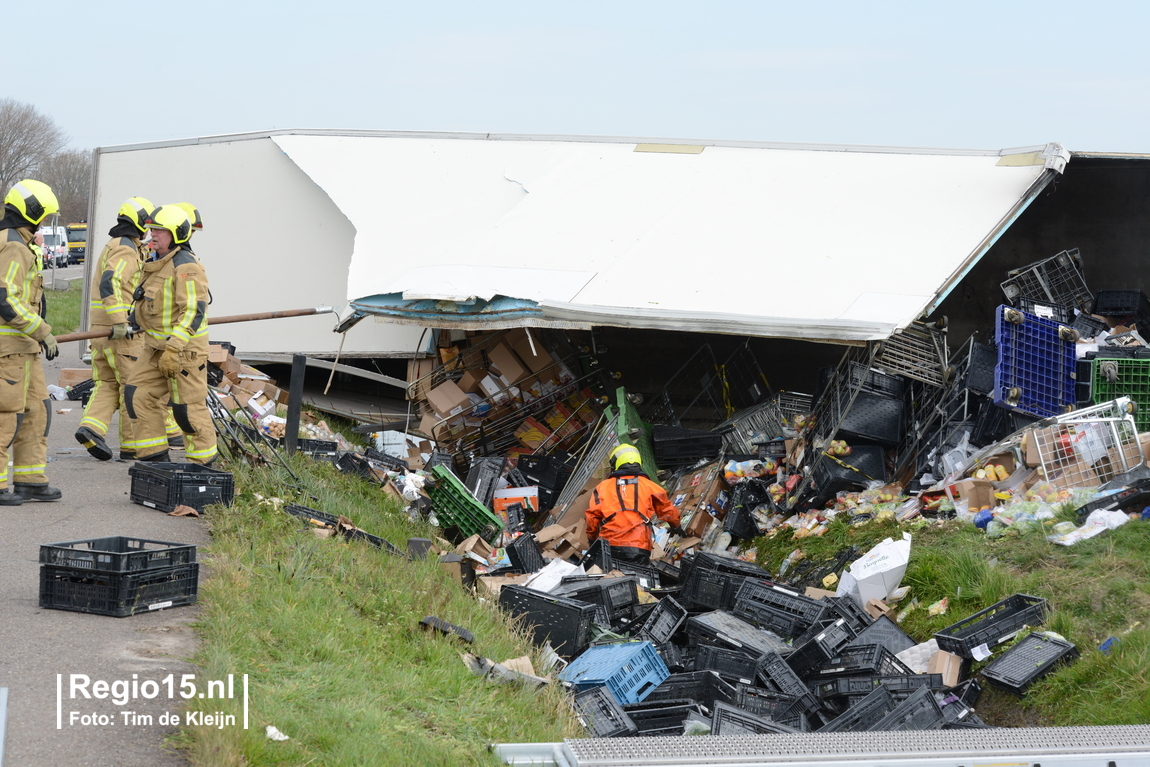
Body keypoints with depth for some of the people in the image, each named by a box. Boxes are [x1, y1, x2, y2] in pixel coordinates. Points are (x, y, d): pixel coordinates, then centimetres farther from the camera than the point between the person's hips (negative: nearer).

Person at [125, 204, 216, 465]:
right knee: (139, 394, 5)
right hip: (156, 348, 10)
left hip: (184, 349, -10)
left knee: (189, 408, -4)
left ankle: (202, 463, 9)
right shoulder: (157, 263, 14)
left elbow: (194, 311, -24)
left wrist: (173, 349, -28)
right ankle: (154, 456, 12)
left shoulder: (186, 266, -17)